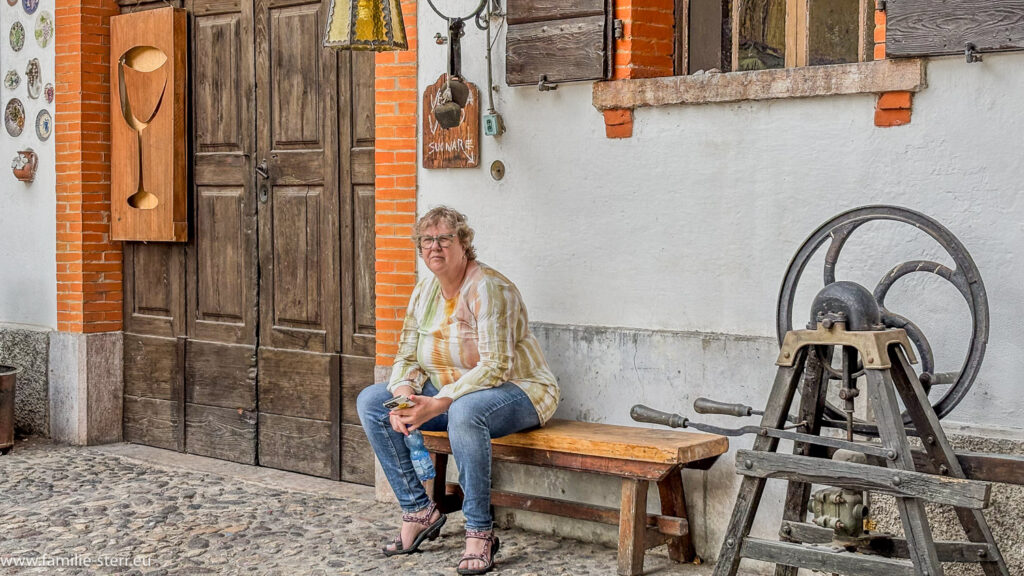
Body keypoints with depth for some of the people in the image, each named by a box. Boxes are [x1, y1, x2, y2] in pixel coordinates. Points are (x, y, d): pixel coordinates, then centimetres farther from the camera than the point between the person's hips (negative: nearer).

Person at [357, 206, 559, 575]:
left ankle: (480, 533, -28)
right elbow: (407, 358, 7)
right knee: (370, 401, -6)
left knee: (464, 411, -41)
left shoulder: (489, 289, -19)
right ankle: (418, 510, -4)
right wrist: (404, 393, -16)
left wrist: (438, 404, -34)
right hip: (447, 393, 8)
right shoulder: (424, 292, 5)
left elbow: (494, 367, -26)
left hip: (516, 393, -8)